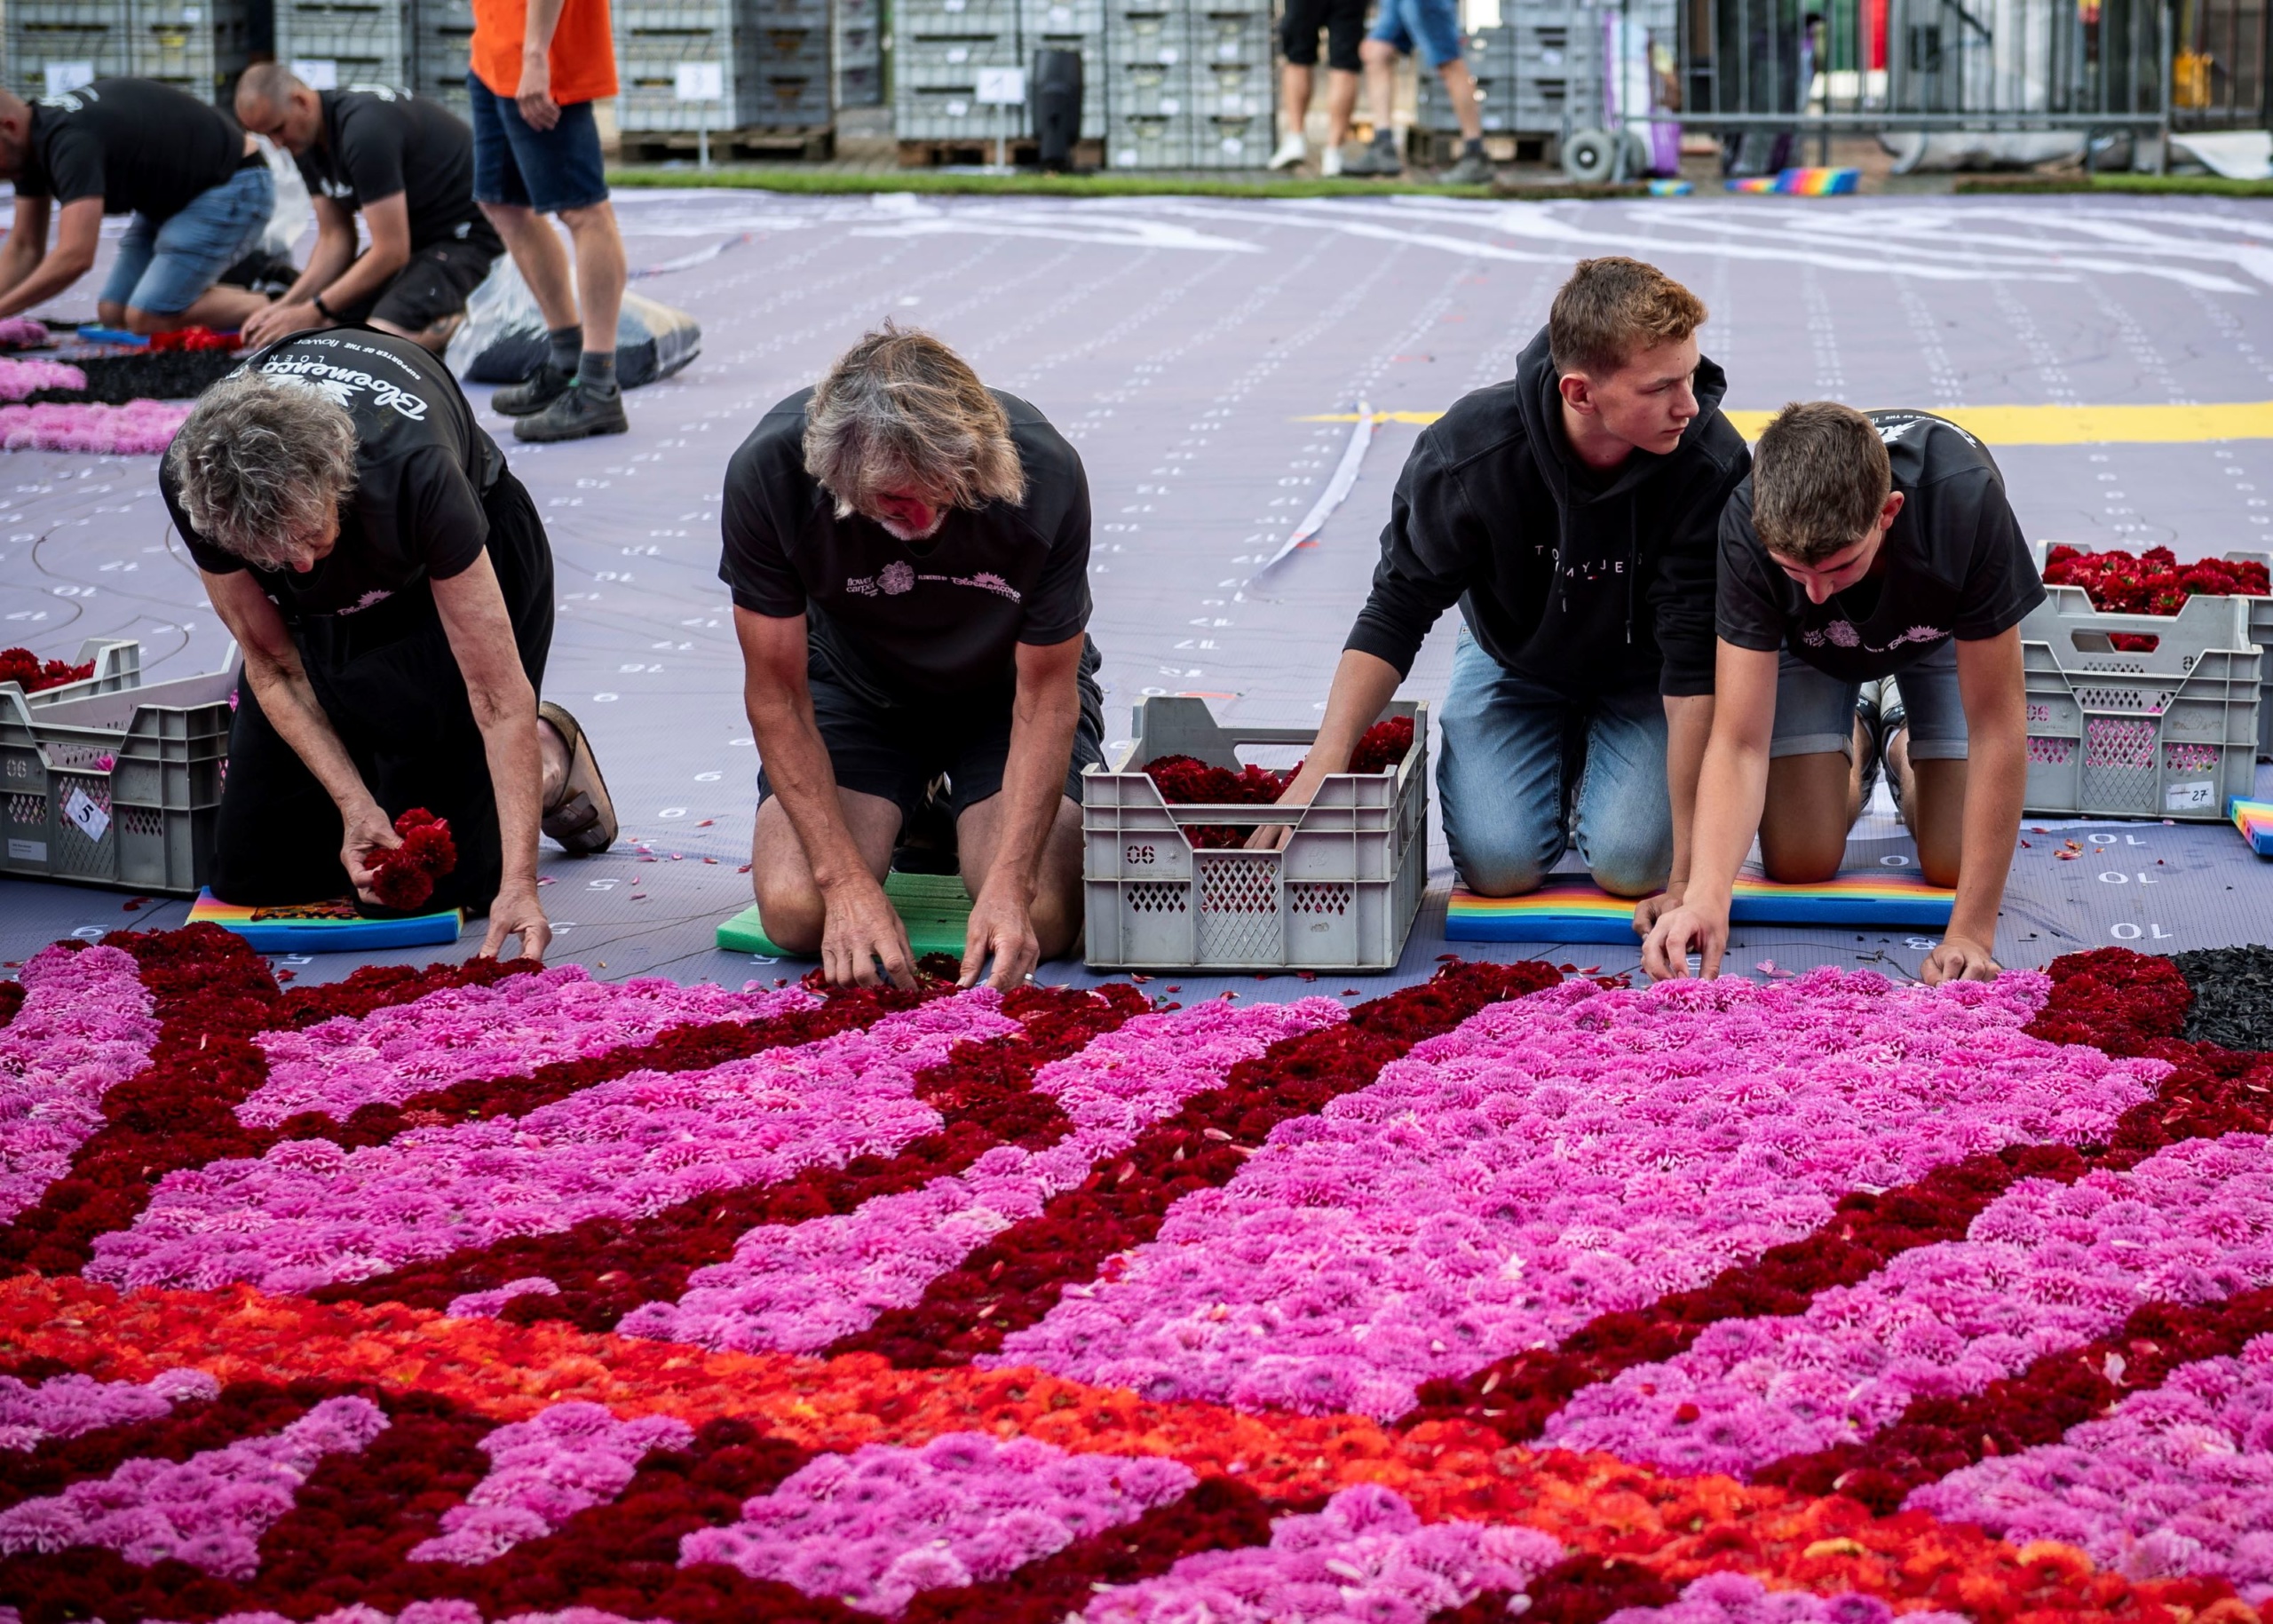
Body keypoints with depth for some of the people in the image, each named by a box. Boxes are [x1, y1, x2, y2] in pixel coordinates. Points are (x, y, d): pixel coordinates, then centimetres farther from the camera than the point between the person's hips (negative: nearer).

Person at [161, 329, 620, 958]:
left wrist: (517, 885, -45)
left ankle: (550, 757, 20)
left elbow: (499, 697, -39)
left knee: (441, 881, -10)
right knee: (252, 874, 0)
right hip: (325, 607, 4)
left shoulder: (414, 473, -44)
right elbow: (273, 664, -17)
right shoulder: (189, 482, -34)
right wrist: (354, 804, -27)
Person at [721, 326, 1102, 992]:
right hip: (857, 684, 1)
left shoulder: (1045, 475, -32)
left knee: (1041, 920, -24)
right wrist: (846, 880, -29)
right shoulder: (770, 472, -31)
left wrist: (1009, 885, -32)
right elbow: (776, 693, -21)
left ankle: (961, 822, 13)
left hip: (1003, 687, -1)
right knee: (796, 910, -22)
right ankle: (911, 819, 13)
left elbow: (1045, 694, -21)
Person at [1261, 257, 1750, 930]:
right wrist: (1323, 766, -29)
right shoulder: (1470, 450, -30)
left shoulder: (1710, 463, -33)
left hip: (1639, 676, -1)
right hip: (1514, 662, 1)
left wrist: (1688, 874, -32)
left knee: (1633, 863, -21)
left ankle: (1594, 757, 14)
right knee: (1498, 862, -17)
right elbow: (1395, 612, -18)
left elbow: (1697, 662, -31)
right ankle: (1562, 759, 17)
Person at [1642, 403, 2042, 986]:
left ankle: (1907, 758, 23)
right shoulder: (1748, 528, -40)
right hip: (1805, 643, 1)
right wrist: (1706, 896, -57)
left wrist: (1972, 932, -38)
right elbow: (1740, 743, -38)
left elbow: (1996, 724, -37)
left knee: (1955, 864, -11)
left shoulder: (1966, 501, -44)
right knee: (1799, 862, -10)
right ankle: (1851, 752, 23)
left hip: (1937, 628, 0)